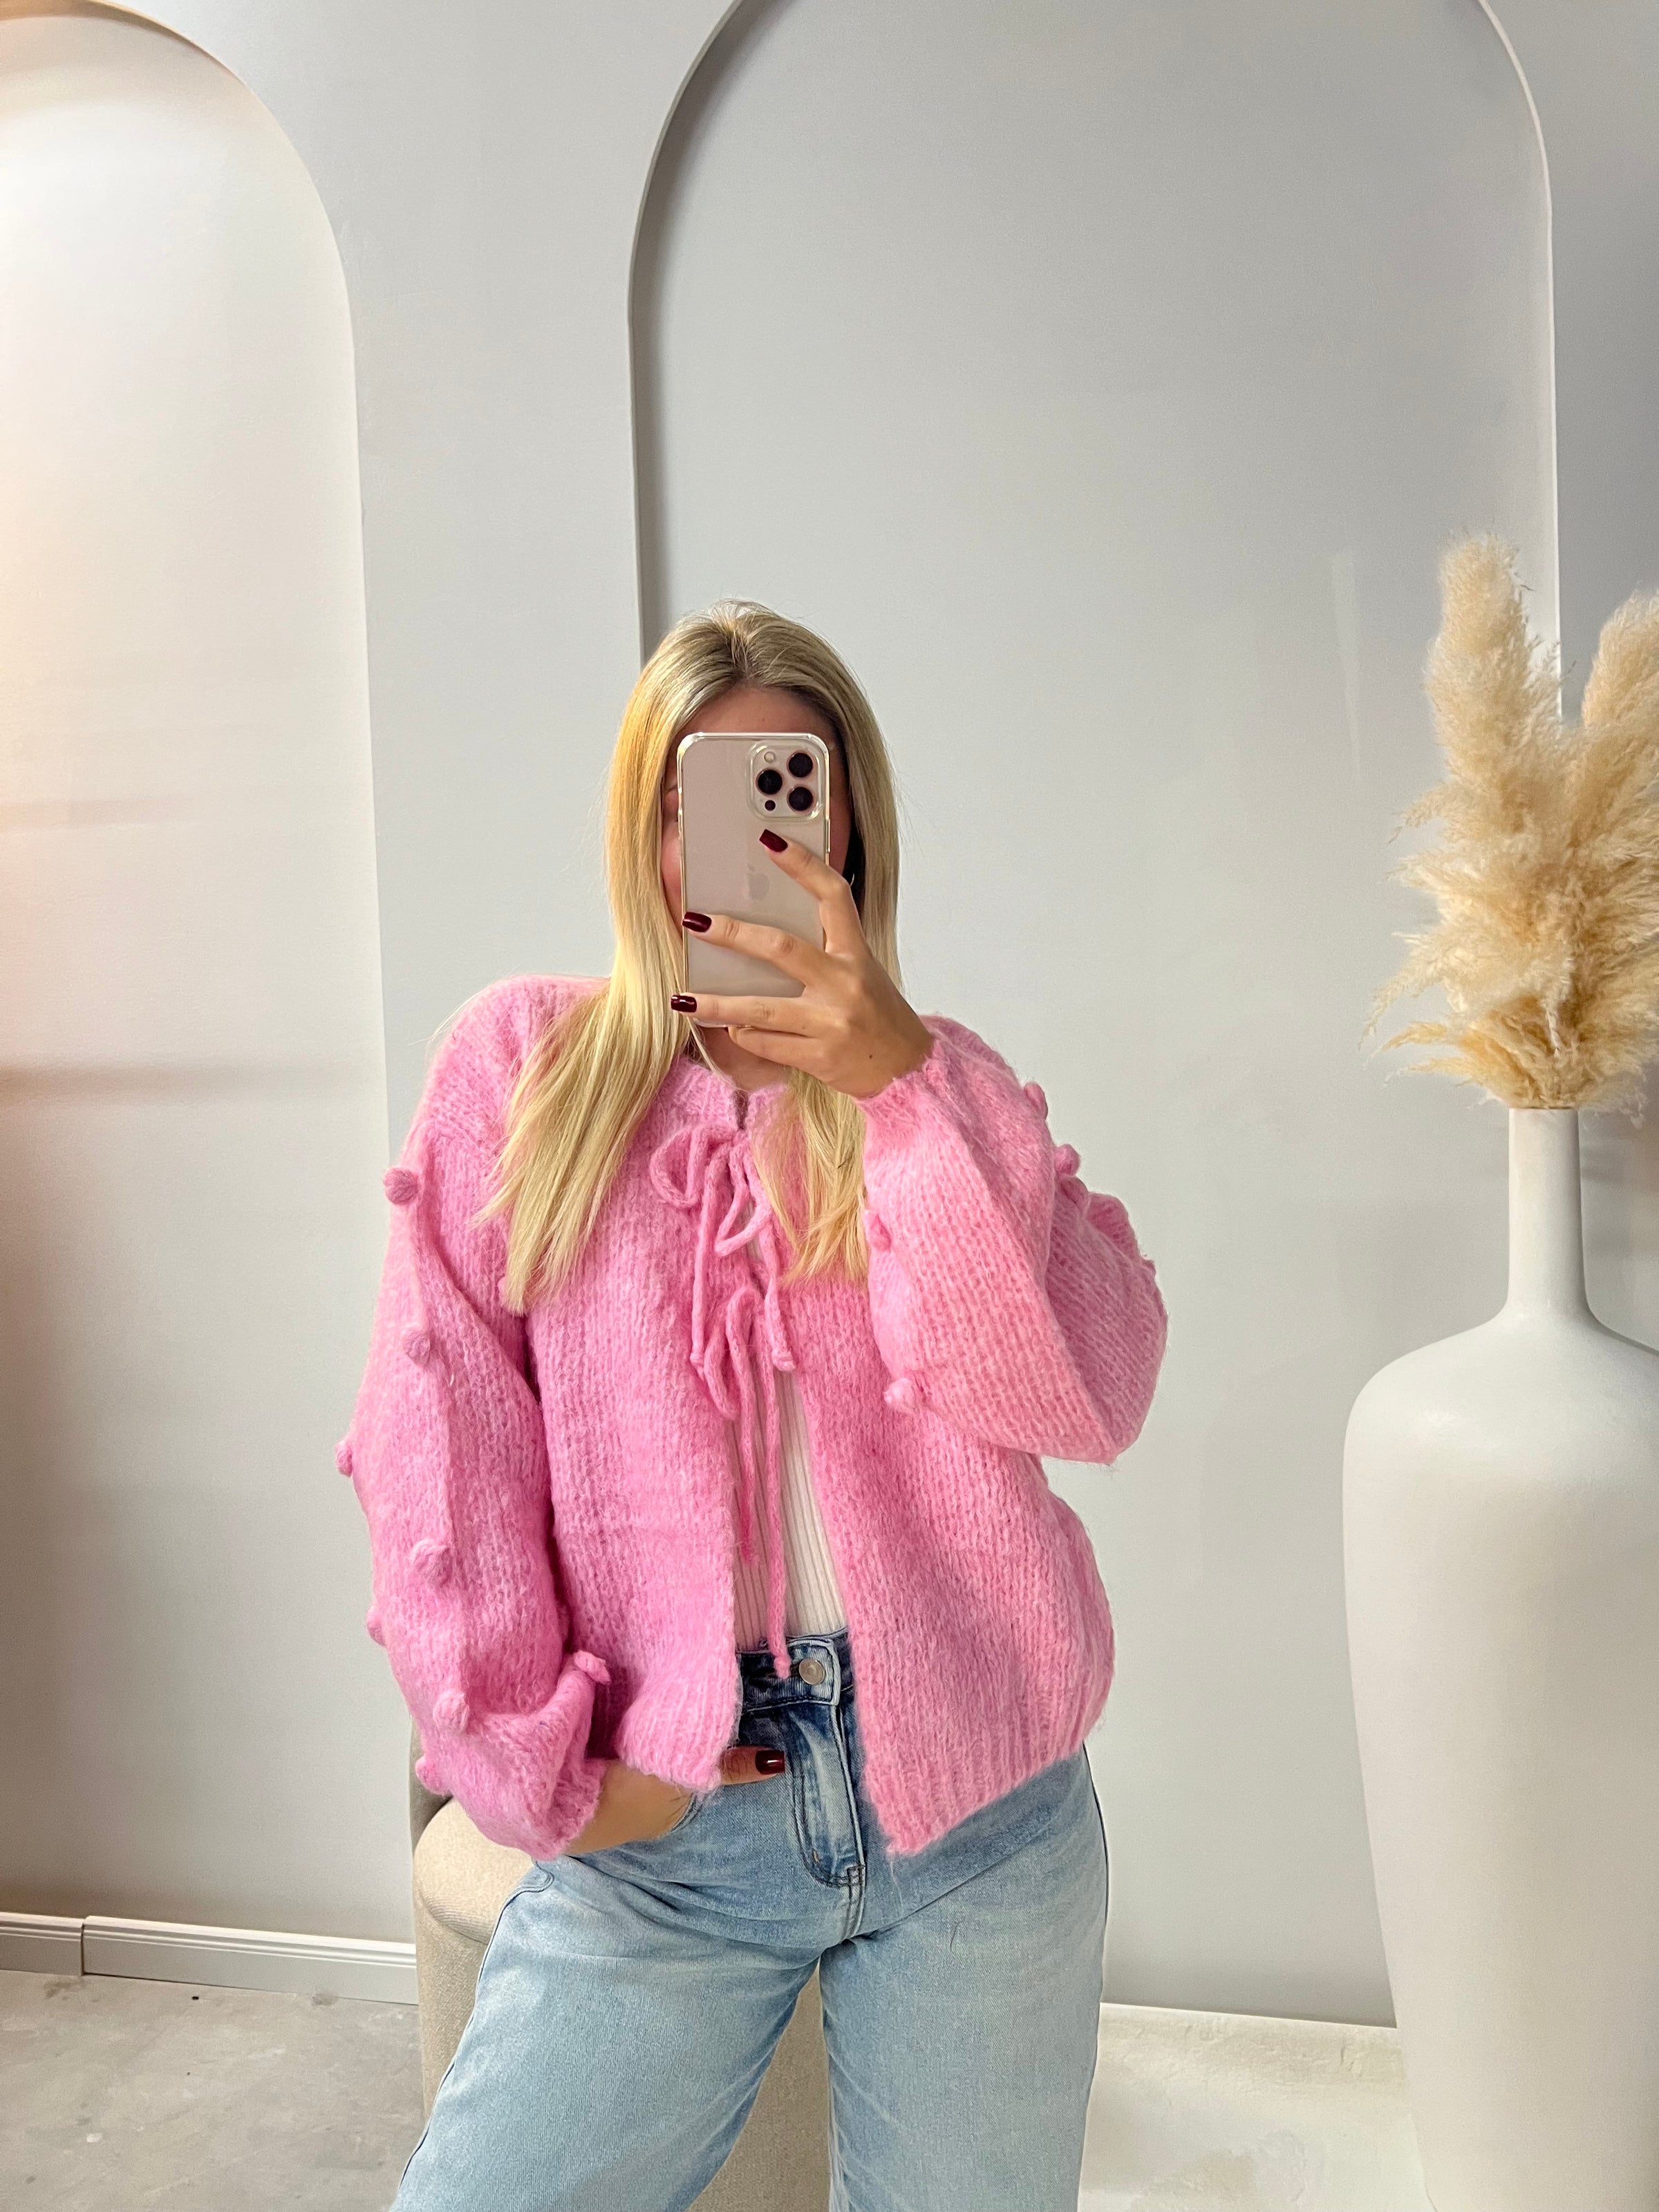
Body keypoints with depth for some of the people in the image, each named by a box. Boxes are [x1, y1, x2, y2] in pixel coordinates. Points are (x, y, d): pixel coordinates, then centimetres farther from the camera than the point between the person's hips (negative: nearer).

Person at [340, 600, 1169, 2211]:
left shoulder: (941, 1087, 4)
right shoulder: (523, 1063, 1)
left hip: (976, 1800, 1)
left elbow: (1091, 1400, -11)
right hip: (663, 1821, 0)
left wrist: (898, 1084, -19)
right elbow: (435, 1433, -2)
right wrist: (537, 1755, -7)